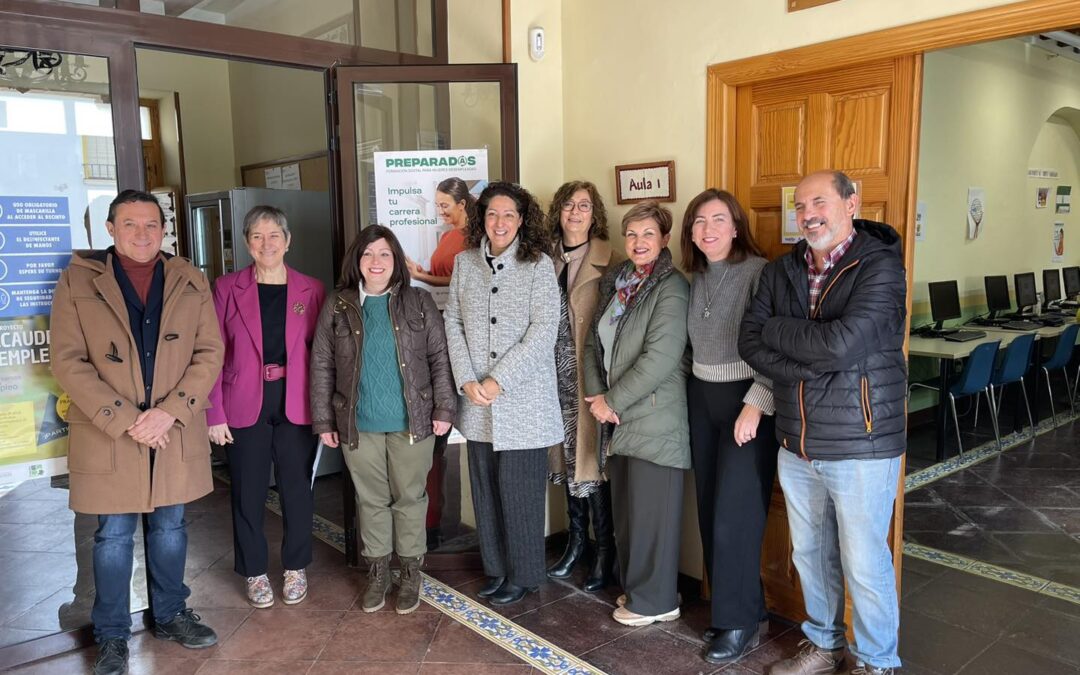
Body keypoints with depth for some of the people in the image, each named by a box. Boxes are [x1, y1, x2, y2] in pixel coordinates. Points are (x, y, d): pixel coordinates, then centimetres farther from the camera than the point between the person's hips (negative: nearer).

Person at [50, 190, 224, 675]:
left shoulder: (191, 283, 4)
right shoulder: (77, 281, -3)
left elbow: (209, 352, -1)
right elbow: (68, 362, -8)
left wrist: (170, 411, -13)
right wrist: (125, 419, -16)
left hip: (176, 431, 2)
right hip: (107, 435, -2)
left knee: (170, 528, 15)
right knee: (114, 536, 10)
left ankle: (170, 615, 34)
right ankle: (112, 636, 27)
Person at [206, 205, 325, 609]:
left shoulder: (311, 290, 2)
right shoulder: (227, 288, 0)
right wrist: (214, 413, -7)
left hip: (296, 404, 1)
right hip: (244, 404, 0)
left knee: (297, 488, 10)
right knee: (248, 491, 9)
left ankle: (295, 568, 28)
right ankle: (255, 572, 27)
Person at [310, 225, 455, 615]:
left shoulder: (419, 302, 1)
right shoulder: (337, 307, 2)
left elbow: (439, 358, 1)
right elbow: (322, 366, 4)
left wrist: (444, 408, -4)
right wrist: (323, 421, 1)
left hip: (411, 422, -1)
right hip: (358, 425, 1)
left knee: (410, 498, 9)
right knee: (371, 500, 12)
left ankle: (410, 573, 25)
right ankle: (377, 573, 28)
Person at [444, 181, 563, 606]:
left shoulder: (539, 266, -5)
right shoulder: (465, 263, 8)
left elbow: (543, 331, -12)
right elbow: (453, 323, 6)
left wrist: (498, 381, -15)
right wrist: (466, 380, -6)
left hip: (523, 400, -4)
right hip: (477, 402, 4)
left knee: (519, 491, 3)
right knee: (485, 488, 12)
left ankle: (523, 575, 21)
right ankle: (496, 570, 28)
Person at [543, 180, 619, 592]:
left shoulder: (607, 262, -6)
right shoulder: (548, 260, 9)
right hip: (557, 373, 5)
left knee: (591, 458, -2)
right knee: (568, 455, 14)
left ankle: (605, 551, 13)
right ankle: (577, 540, 29)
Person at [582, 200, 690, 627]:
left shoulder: (671, 288, -11)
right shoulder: (615, 283, 12)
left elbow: (659, 358, -18)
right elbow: (594, 342, 13)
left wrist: (613, 400, -13)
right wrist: (596, 395, -1)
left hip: (654, 417, -7)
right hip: (617, 417, 7)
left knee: (651, 510, 2)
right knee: (624, 508, 15)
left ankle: (655, 600, 17)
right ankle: (635, 586, 31)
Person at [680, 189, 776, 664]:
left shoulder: (759, 272, -12)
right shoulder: (695, 278, 9)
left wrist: (755, 405, -21)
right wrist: (690, 392, 8)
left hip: (746, 400, -7)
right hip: (701, 399, 7)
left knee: (735, 516, -3)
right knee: (710, 512, 11)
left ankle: (740, 622, 12)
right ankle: (731, 608, 26)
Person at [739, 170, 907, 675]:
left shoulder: (880, 267, -12)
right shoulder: (780, 271, 6)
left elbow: (842, 343, -25)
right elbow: (750, 342, -3)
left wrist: (776, 329, -10)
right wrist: (810, 371, -18)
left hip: (861, 445, -5)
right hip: (797, 444, 6)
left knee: (864, 564, 7)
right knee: (810, 554, 19)